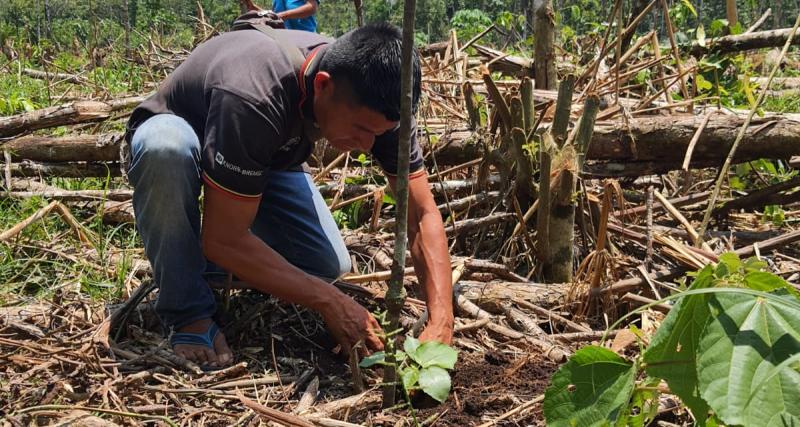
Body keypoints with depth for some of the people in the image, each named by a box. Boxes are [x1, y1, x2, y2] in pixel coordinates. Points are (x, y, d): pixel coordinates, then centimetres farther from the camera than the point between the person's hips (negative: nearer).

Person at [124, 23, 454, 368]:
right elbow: (222, 239, -38)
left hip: (266, 157, 5)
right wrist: (329, 301, -35)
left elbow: (423, 214, -22)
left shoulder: (371, 100, -26)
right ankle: (188, 313, -19)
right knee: (166, 148, -41)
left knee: (329, 265, -14)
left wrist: (440, 324, -34)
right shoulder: (254, 99, -43)